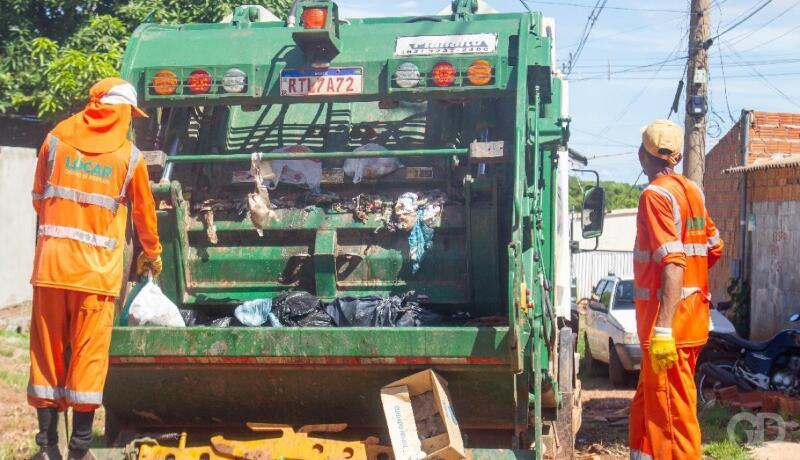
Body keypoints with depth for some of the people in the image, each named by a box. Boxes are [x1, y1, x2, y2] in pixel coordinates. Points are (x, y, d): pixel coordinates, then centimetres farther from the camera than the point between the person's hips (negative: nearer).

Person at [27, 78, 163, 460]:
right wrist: (152, 254, 32)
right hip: (97, 267, -2)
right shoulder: (129, 155, 2)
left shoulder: (56, 140, 7)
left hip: (51, 261, 2)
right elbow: (144, 213, 14)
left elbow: (38, 199, 16)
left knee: (47, 353, 10)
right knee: (88, 356, 3)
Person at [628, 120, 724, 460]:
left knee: (671, 415, -6)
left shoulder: (656, 195, -14)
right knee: (646, 406, 19)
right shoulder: (692, 191, 10)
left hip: (669, 324, -9)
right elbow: (715, 248, 17)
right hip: (694, 319, 9)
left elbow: (673, 263, -23)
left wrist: (663, 329, -26)